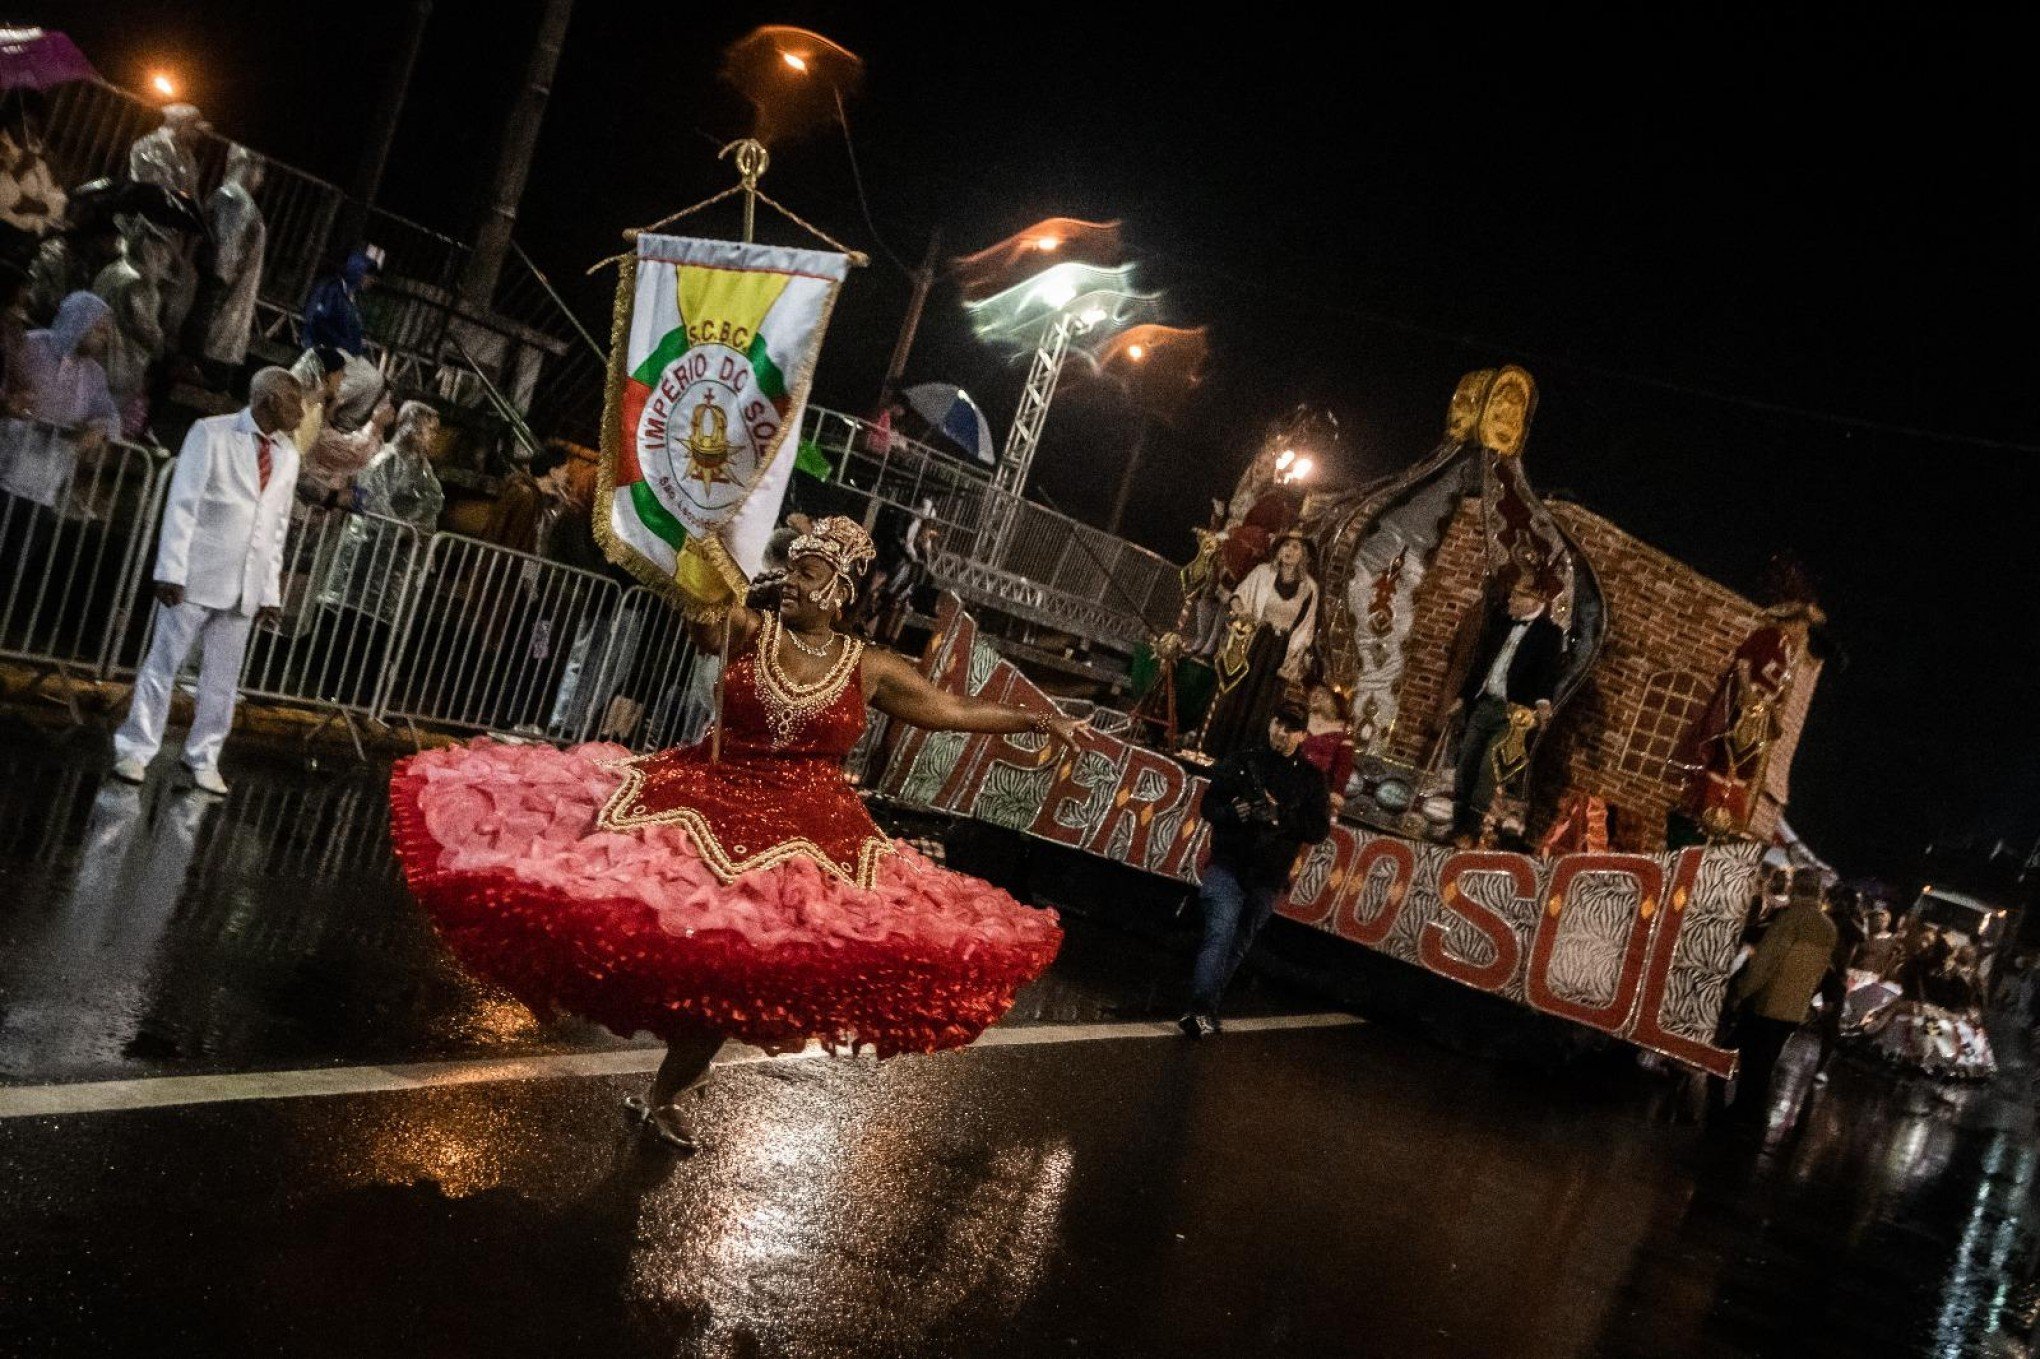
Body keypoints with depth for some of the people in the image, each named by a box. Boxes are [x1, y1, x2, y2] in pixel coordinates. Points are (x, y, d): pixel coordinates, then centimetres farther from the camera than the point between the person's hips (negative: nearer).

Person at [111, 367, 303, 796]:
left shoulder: (288, 456, 10)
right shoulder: (212, 433, -4)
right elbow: (182, 503, -8)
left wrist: (271, 592, 8)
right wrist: (171, 570, -15)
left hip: (245, 587, 4)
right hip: (197, 576, -4)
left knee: (223, 678, 7)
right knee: (164, 663, 1)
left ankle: (203, 758, 18)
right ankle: (135, 750, 11)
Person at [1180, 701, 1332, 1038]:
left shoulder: (1310, 779, 5)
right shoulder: (1241, 763, 3)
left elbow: (1319, 829, -2)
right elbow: (1208, 805, 3)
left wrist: (1281, 817, -18)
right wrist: (1232, 812, -19)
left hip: (1268, 879, 3)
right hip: (1228, 864, -3)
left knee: (1239, 945, 10)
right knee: (1221, 931, -19)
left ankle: (1204, 1009, 20)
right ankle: (1203, 1009, -24)